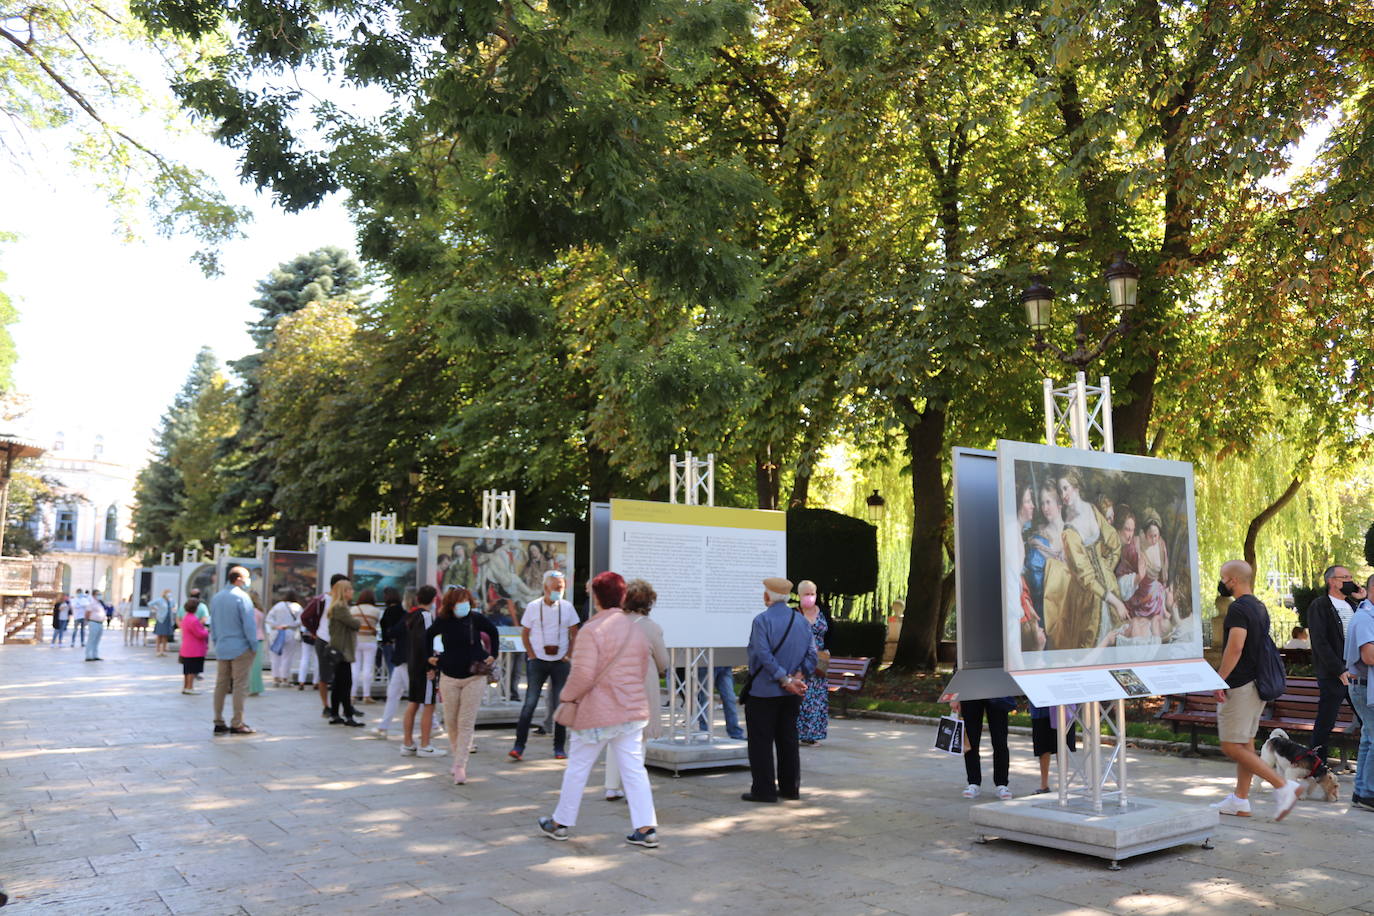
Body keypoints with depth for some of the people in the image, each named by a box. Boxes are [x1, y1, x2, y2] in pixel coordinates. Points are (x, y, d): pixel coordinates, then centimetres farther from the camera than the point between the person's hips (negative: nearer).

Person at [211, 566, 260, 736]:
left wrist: (217, 642, 21)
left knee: (221, 685, 12)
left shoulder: (216, 598, 11)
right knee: (240, 686, -1)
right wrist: (254, 646, -7)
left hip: (222, 649, 7)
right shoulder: (242, 597, -13)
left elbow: (212, 625, 16)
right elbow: (249, 625, -15)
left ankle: (219, 723, 16)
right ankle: (237, 724, 1)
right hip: (240, 649, -7)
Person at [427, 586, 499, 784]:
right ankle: (457, 757, 26)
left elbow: (493, 633, 11)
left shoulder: (477, 619, -7)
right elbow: (428, 635, 18)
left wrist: (492, 655, 6)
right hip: (449, 677, 2)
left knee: (466, 723, -5)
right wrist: (430, 656, 12)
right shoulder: (442, 621, -3)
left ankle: (460, 766, -3)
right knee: (450, 721, 7)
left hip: (474, 677, -2)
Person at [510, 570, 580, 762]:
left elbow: (574, 633, 8)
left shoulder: (567, 607, 1)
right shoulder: (533, 607, -1)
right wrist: (531, 654, -1)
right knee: (529, 704, -5)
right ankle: (519, 746, 0)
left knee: (561, 705, 4)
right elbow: (524, 633, 6)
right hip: (538, 661, -1)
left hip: (560, 662, 1)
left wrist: (569, 655, 0)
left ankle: (559, 747, 13)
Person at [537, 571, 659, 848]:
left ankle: (560, 823, 25)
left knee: (577, 768, 10)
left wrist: (567, 697, -3)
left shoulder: (593, 630, -17)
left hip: (597, 711, -5)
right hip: (633, 709, 6)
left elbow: (582, 675, -20)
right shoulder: (636, 628, 5)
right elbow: (645, 668, 13)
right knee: (634, 768, 7)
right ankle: (646, 828, 3)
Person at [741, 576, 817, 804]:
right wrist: (799, 675, -5)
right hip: (791, 694, 6)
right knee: (788, 739, 14)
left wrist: (785, 679, -18)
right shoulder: (801, 620, 7)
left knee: (761, 741, 2)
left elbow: (764, 655, -21)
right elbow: (812, 653, 3)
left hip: (763, 691, -6)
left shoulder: (762, 620, -14)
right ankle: (790, 787, 19)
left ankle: (764, 789, 4)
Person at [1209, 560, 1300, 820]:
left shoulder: (1238, 609, -16)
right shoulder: (1260, 607, 14)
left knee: (1231, 746, -5)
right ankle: (1240, 801, 17)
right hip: (1257, 684, 10)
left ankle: (1283, 786, -8)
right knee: (1245, 743, 12)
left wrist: (1219, 680, -21)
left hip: (1240, 686, -10)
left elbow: (1235, 647, -25)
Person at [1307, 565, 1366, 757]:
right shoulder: (1319, 606, -5)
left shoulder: (1353, 604, 15)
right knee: (1325, 721, 0)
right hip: (1332, 674, -6)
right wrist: (1339, 670, -17)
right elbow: (1320, 642, -11)